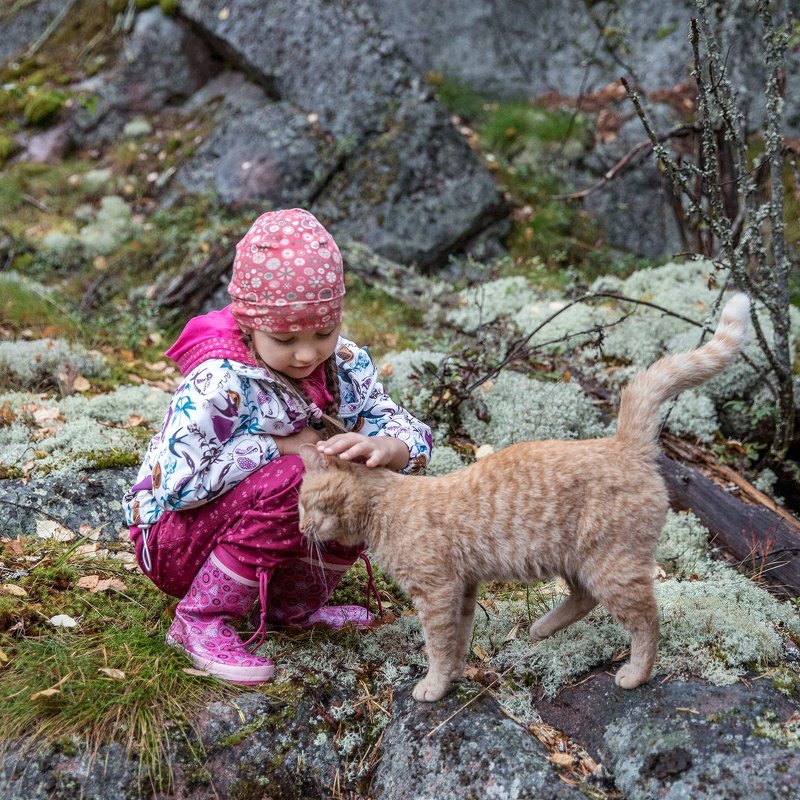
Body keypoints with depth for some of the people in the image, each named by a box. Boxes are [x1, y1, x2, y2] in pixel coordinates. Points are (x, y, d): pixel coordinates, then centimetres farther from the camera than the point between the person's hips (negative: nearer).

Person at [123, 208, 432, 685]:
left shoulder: (347, 367, -9)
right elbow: (176, 483, -34)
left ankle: (296, 604, 4)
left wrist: (381, 448, -38)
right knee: (286, 478, -32)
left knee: (363, 475, -14)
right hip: (175, 539, -6)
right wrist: (277, 446, -28)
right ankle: (201, 622, -15)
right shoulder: (219, 384, -27)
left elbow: (413, 439, -13)